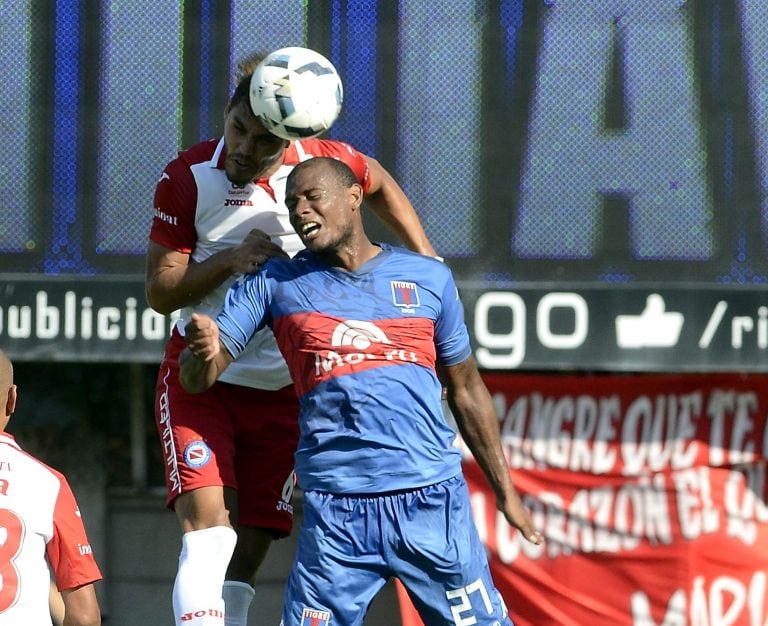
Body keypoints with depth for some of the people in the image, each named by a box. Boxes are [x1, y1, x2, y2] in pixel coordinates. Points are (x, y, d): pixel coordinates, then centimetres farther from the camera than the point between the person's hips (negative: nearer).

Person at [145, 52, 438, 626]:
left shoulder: (323, 162, -6)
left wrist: (426, 258, 10)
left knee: (248, 554, 1)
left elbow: (379, 184, 18)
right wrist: (229, 261, -24)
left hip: (282, 390, 3)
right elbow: (161, 292, -9)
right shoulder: (188, 178, -12)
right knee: (208, 527, -22)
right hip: (202, 379, -3)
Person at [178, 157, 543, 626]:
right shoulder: (276, 284, 8)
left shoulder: (429, 278, 10)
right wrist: (203, 352, -20)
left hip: (432, 498, 0)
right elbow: (198, 380, 4)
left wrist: (506, 491, 17)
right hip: (336, 512, 0)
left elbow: (466, 390, 18)